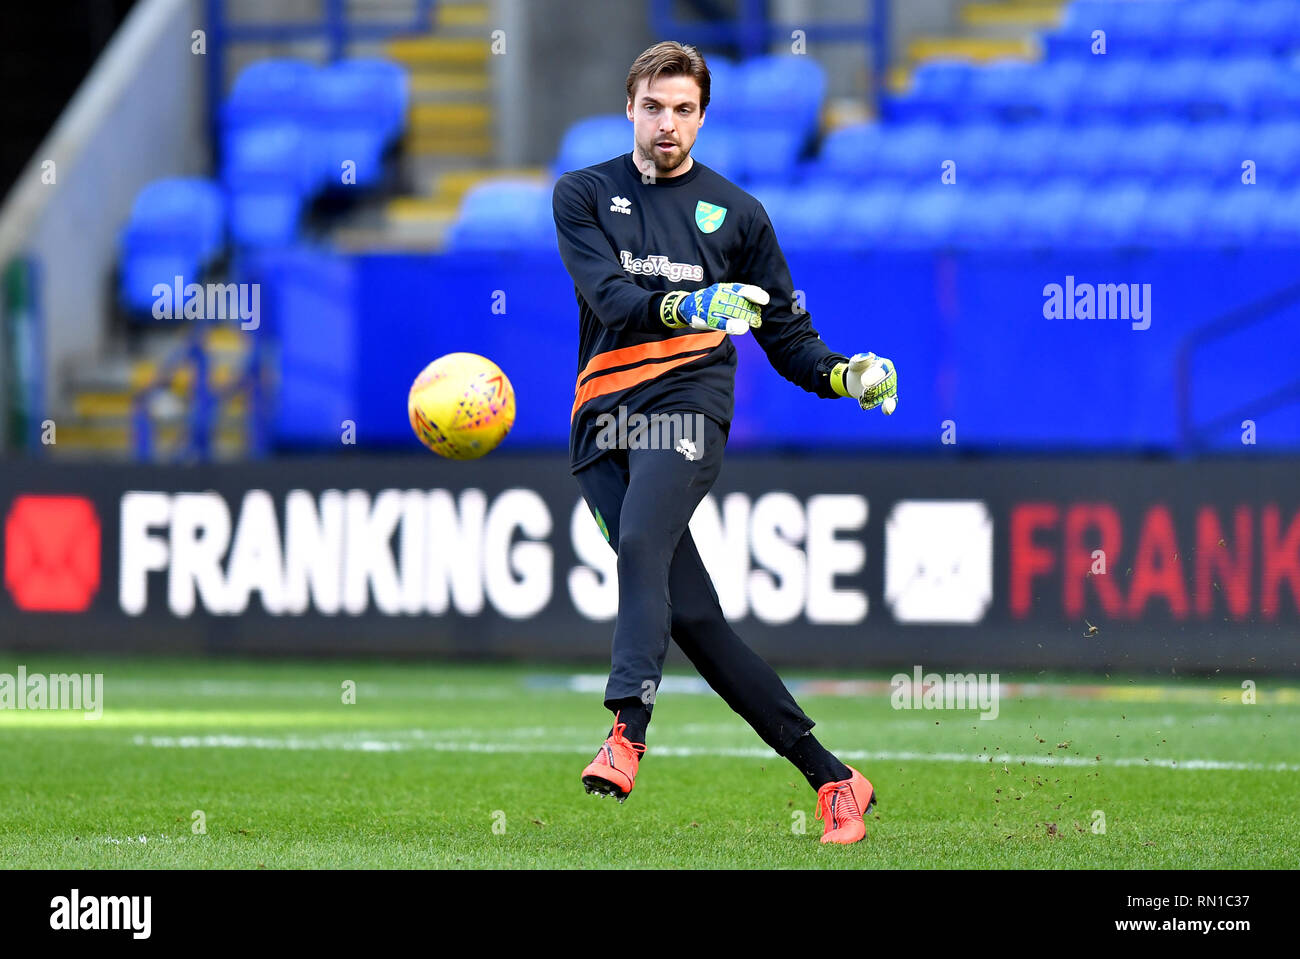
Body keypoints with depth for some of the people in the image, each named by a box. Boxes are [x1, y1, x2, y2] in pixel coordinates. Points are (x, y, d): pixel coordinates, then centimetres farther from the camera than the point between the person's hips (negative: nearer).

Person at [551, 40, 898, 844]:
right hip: (603, 416, 2)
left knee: (642, 543, -31)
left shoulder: (735, 212, 15)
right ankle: (832, 779, 1)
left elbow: (787, 335, 17)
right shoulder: (584, 196, 13)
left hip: (686, 401, -2)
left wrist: (846, 376, -3)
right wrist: (688, 305, -25)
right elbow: (609, 296, -6)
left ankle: (627, 731, -45)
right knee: (691, 616, -3)